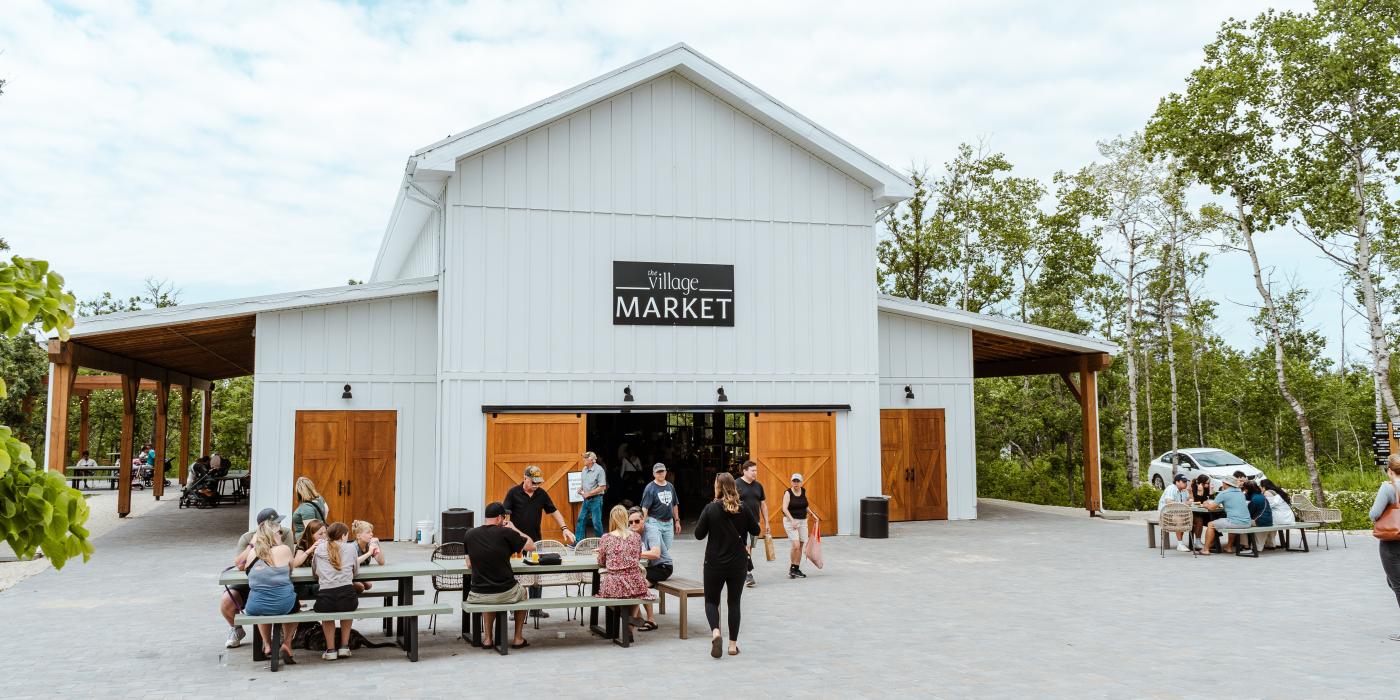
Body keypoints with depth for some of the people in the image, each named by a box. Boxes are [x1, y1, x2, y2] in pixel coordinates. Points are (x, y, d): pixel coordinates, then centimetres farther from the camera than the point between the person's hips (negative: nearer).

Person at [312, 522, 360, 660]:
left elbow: (314, 571, 25)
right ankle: (344, 646, 30)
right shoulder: (350, 548, 11)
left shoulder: (319, 548, 13)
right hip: (347, 596, 0)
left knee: (326, 612, 37)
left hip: (325, 599, 0)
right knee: (347, 609, 37)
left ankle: (330, 649, 26)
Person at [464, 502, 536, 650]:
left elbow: (469, 564, 11)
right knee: (523, 593, 33)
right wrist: (514, 529, 9)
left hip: (478, 597, 3)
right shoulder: (505, 533, -12)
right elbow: (531, 546, 0)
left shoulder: (469, 534, -1)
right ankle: (518, 638, 32)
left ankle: (487, 638, 32)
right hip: (506, 594, -3)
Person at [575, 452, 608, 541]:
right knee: (581, 520, 7)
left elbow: (602, 487, -18)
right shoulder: (585, 469, 8)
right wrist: (580, 489, 1)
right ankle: (578, 541, 12)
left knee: (596, 521, -2)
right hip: (586, 500, 7)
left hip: (595, 499, -7)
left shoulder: (599, 470, -14)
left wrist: (588, 493, -18)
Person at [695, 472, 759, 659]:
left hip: (714, 563, -2)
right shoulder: (742, 509, -6)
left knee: (711, 600, 12)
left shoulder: (710, 508, -12)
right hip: (738, 563, 2)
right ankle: (733, 644, 12)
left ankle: (715, 631, -14)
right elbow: (755, 530, 6)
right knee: (734, 602, 12)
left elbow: (699, 534, -9)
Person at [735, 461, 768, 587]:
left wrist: (766, 522, 13)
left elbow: (763, 505, 16)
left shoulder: (758, 486, 12)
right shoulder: (736, 484, -5)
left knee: (749, 547, 9)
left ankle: (743, 573, 19)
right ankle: (748, 574, -16)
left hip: (755, 521, 6)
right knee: (745, 547, -13)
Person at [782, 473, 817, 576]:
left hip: (803, 521, 6)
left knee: (800, 546, 7)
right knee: (796, 545, -16)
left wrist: (812, 514, 19)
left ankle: (797, 569, 16)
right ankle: (792, 567, 0)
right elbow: (784, 508, -18)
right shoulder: (788, 493, -10)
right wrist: (792, 520, -28)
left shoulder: (803, 491, 7)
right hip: (790, 521, -6)